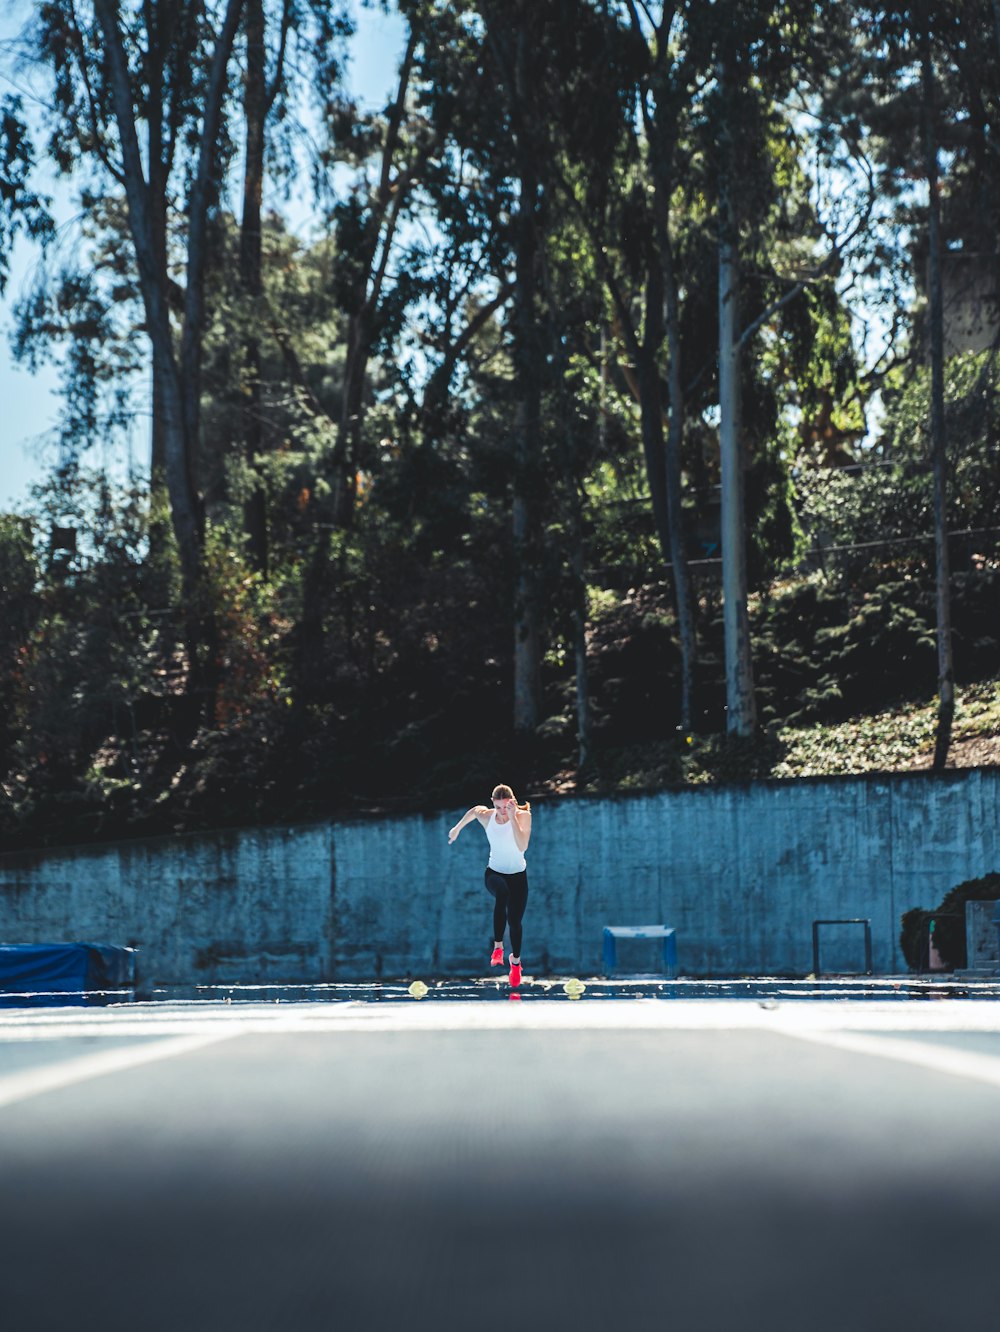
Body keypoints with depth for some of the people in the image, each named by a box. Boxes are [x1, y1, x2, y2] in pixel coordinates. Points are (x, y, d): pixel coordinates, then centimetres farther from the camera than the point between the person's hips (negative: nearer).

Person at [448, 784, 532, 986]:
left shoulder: (523, 816, -19)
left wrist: (512, 817, -39)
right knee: (502, 893, -37)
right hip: (495, 873, 0)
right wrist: (458, 828, 25)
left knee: (514, 921, 4)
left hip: (518, 876, 0)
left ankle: (516, 960, 35)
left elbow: (522, 846, -33)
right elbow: (474, 810, 12)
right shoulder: (485, 816, -13)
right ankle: (498, 947, -33)